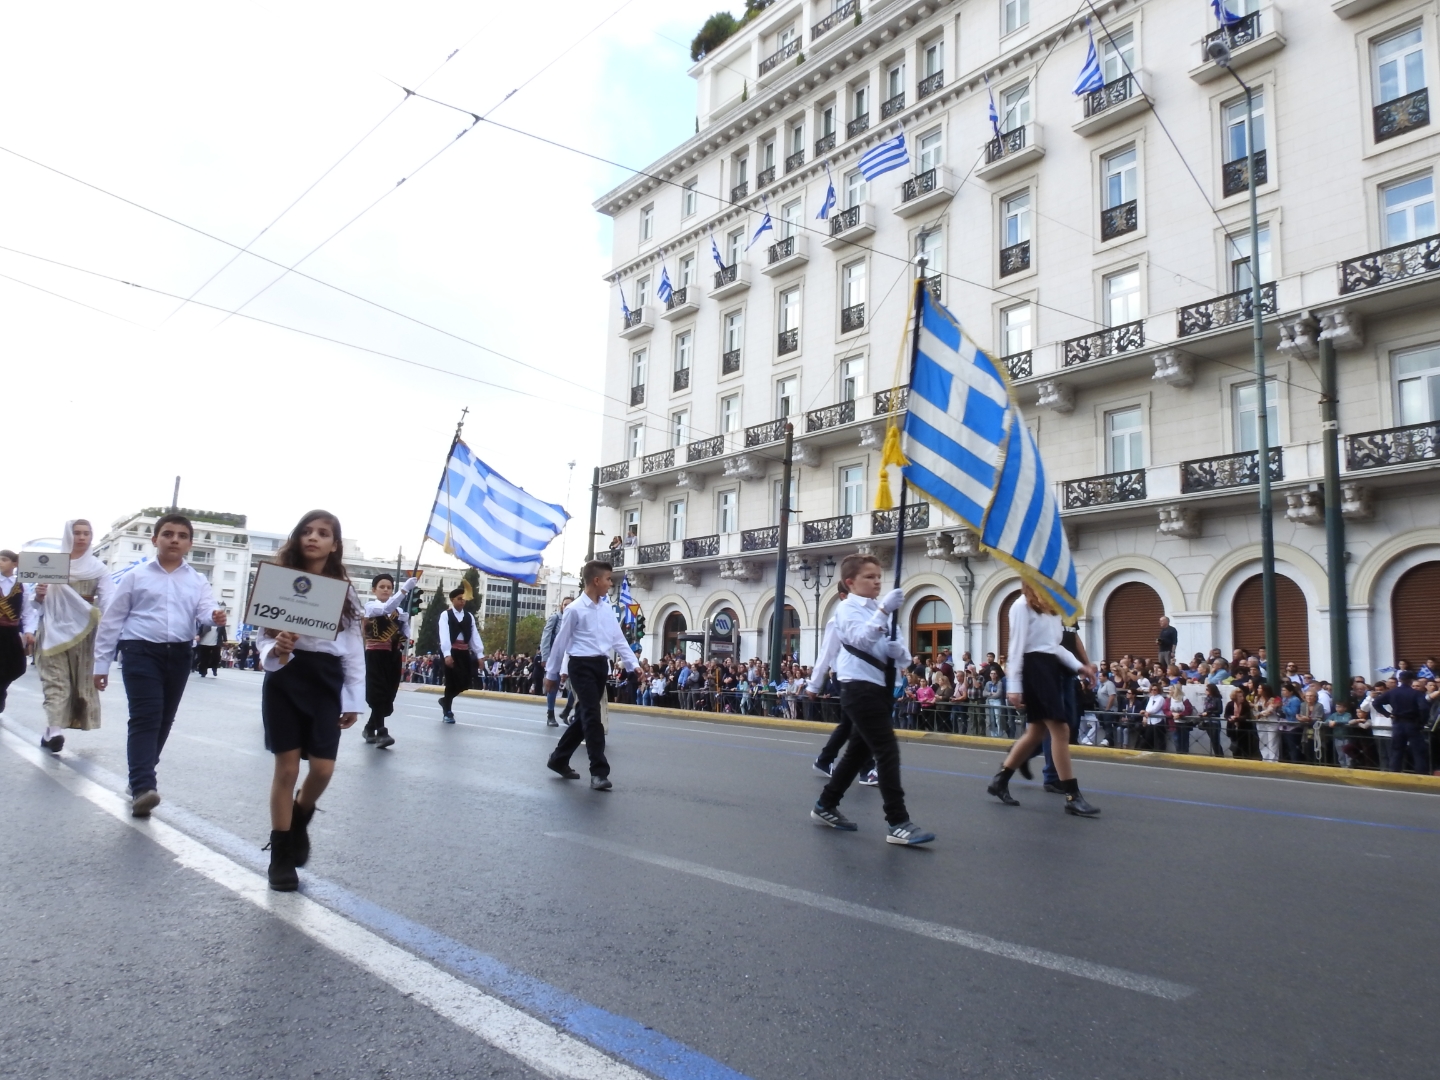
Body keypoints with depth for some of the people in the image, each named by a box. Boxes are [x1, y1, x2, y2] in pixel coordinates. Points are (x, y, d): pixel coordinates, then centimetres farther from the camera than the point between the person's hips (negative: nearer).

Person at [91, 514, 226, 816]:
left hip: (179, 655, 4)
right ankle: (142, 787, -20)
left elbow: (206, 610, -6)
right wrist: (101, 663, 4)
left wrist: (215, 616, -32)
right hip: (142, 651, -3)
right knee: (146, 717, -14)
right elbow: (112, 620, 6)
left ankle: (141, 775, 30)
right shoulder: (136, 576, 4)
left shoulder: (197, 581, 10)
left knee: (164, 720, 12)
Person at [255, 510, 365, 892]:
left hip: (326, 681, 2)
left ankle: (299, 822, 30)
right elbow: (265, 635, -1)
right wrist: (273, 652, -25)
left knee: (323, 768, -4)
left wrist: (354, 700, 6)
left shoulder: (345, 591, 6)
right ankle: (280, 856, 16)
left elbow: (354, 651, 8)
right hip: (286, 678, -1)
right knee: (286, 767, 2)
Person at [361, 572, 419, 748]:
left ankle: (370, 729, 23)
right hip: (376, 655, -6)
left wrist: (405, 621, -8)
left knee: (388, 694, 8)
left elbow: (406, 636, 11)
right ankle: (381, 733, -18)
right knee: (378, 693, -14)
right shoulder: (370, 605, -3)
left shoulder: (399, 610, 11)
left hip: (393, 655, 6)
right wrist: (405, 589, -33)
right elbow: (387, 608, -26)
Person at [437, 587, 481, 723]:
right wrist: (447, 654, -27)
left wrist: (480, 654, -2)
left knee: (466, 682, 3)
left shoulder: (469, 616, 12)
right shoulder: (446, 615, -3)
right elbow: (444, 635, -15)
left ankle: (445, 700, 27)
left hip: (464, 652, 5)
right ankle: (447, 711, 11)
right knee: (452, 680, -5)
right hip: (451, 651, -5)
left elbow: (475, 635, 6)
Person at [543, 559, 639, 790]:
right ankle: (599, 772, -7)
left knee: (584, 716, 14)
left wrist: (633, 664, 4)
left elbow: (618, 639, 13)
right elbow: (560, 643, -3)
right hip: (582, 666, -7)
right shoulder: (575, 609, -9)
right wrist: (551, 674, 2)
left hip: (601, 666, 7)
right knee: (592, 717, -11)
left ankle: (558, 760, 29)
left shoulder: (607, 608, 10)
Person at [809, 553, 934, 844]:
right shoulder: (847, 608, -5)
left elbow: (903, 658, 12)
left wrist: (898, 650, -10)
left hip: (880, 689, 9)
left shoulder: (882, 612, 17)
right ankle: (898, 823, -10)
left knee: (859, 751, 16)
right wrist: (883, 611, -31)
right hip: (860, 688, -9)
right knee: (888, 752, -13)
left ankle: (826, 806, 30)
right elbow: (861, 639, -25)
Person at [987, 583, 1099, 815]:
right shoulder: (1022, 605, -6)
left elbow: (1055, 645, 19)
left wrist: (1079, 667, 5)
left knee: (1036, 732, 11)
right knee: (1060, 729, -11)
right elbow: (1017, 646, -11)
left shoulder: (1050, 607, 22)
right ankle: (1072, 797, -6)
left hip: (1051, 667, 10)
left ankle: (1000, 781, 22)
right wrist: (1014, 685, -15)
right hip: (1034, 668, -10)